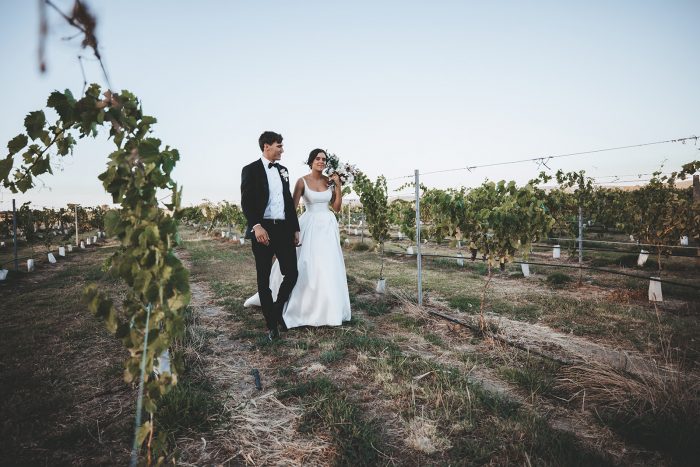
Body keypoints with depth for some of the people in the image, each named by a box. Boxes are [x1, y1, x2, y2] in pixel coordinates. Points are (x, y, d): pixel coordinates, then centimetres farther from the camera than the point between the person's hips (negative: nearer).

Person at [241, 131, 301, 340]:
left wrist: (295, 228, 15)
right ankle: (271, 323, 17)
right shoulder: (251, 170, -2)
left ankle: (277, 309, 25)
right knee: (264, 280, 4)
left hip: (284, 228, 5)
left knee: (292, 273, 0)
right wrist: (256, 226, -24)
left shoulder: (283, 170, 16)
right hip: (262, 230, -5)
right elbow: (246, 202, -11)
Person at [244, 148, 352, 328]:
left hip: (328, 226, 3)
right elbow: (292, 206, -8)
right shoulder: (302, 181, -5)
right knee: (305, 265, -2)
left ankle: (326, 307, 19)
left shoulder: (330, 181, 6)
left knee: (328, 266, 4)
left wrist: (338, 186, -3)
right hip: (309, 226, -3)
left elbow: (337, 207, 6)